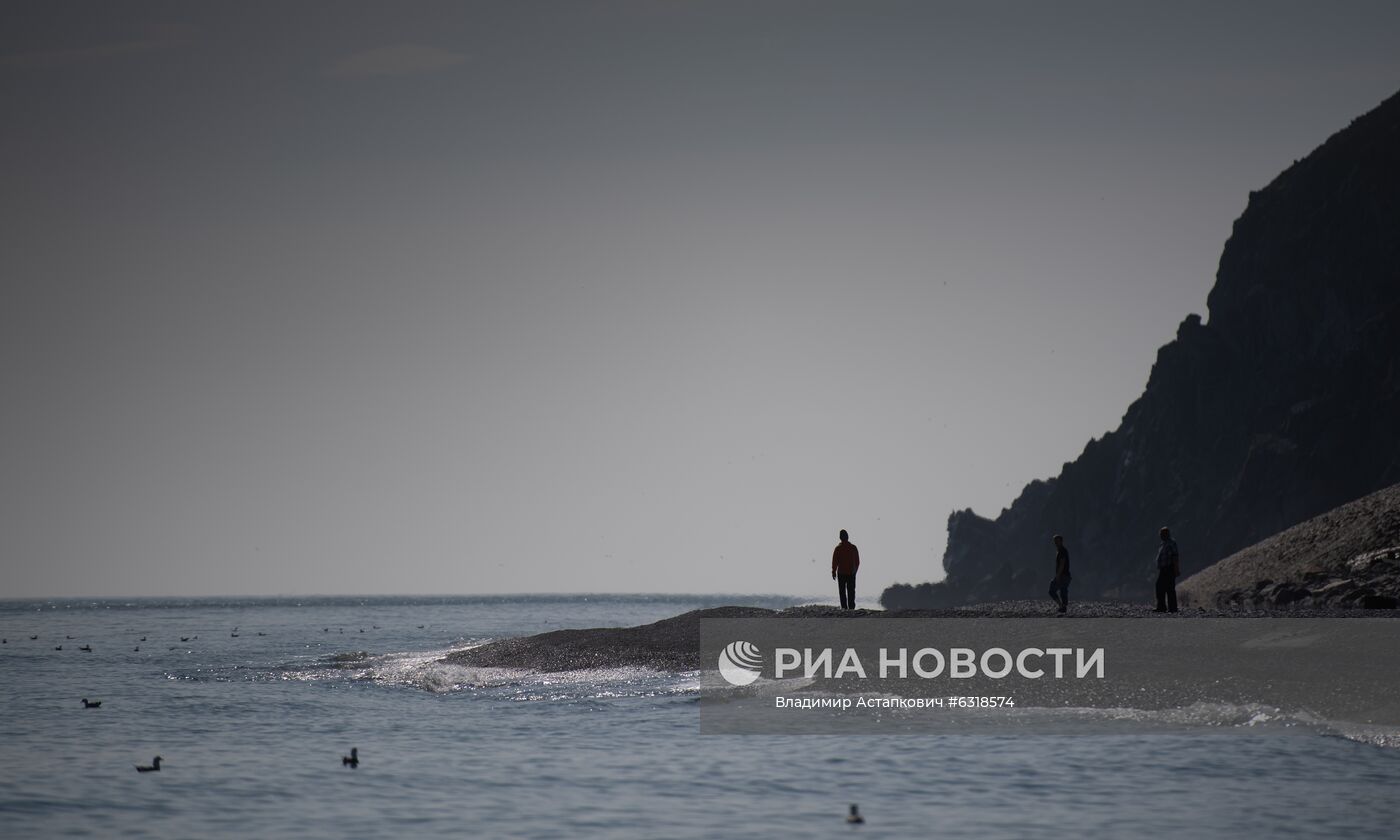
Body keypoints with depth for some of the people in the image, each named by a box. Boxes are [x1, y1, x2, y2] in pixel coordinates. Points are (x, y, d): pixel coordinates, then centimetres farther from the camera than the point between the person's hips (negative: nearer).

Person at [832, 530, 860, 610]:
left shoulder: (838, 548, -8)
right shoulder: (853, 547, 1)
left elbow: (835, 561, -7)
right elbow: (857, 561, 8)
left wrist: (833, 572, 1)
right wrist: (855, 570, 21)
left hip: (841, 573, -3)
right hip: (851, 573, 3)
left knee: (842, 591, 2)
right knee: (851, 590, 7)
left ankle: (844, 607, -4)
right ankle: (851, 606, 3)